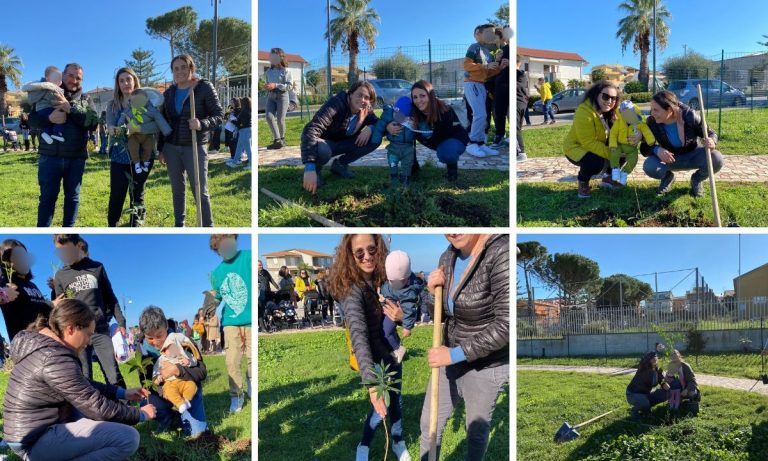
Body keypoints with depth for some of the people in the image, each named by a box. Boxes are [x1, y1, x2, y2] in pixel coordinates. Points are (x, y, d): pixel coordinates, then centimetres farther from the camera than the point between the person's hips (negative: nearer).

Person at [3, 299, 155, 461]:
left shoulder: (44, 346, 10)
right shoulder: (56, 359, -23)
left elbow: (83, 385, 20)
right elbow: (98, 407, -18)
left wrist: (122, 393, 15)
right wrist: (140, 414, -5)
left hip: (38, 428, 11)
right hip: (37, 441, -11)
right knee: (128, 438, -20)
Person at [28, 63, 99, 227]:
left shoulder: (85, 99, 8)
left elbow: (93, 122, -8)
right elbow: (32, 119, -1)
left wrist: (70, 108, -19)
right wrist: (49, 118, -23)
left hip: (76, 158, 2)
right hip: (51, 156, -1)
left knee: (73, 196, 10)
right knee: (48, 197, 2)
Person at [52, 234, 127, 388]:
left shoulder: (97, 267, 6)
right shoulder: (60, 275, 7)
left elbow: (110, 297, 10)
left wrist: (121, 322, 6)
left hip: (101, 330, 0)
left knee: (115, 377, -1)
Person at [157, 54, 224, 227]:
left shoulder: (205, 87, -6)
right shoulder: (168, 93, 10)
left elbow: (219, 115, -8)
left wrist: (202, 124, -26)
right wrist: (161, 149, 14)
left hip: (195, 148, -5)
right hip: (171, 148, 5)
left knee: (200, 190, -1)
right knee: (177, 188, 11)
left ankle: (207, 226, 8)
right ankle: (179, 224, 21)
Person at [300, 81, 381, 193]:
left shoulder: (366, 111, -11)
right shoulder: (336, 104, -31)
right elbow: (311, 130, -44)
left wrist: (370, 128, -28)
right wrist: (310, 168, -55)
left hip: (342, 144, 6)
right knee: (321, 150, -41)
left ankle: (340, 164, 4)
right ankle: (315, 168, -4)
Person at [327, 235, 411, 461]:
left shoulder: (383, 279, -9)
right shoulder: (352, 289, -30)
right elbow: (358, 335, -41)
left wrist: (402, 315, -22)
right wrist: (371, 383, -52)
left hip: (392, 351, 6)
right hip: (375, 357, -6)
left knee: (396, 399, 19)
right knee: (382, 404, 5)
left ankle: (398, 442, 41)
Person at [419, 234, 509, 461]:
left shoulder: (501, 254, -28)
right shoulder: (449, 257, -4)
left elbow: (506, 326, -31)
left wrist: (454, 354, -26)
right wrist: (433, 292, -13)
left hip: (485, 367, -6)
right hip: (453, 361, 6)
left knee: (476, 428, 18)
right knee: (429, 423, 17)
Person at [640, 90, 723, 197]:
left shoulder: (690, 116, -26)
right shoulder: (652, 122, -22)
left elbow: (711, 134, -12)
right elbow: (644, 147, -14)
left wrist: (711, 142, -38)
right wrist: (656, 150, -38)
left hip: (692, 155, 0)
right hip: (669, 159, 0)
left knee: (716, 159, -31)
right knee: (649, 167, -32)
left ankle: (697, 179, 4)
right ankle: (667, 177, 7)